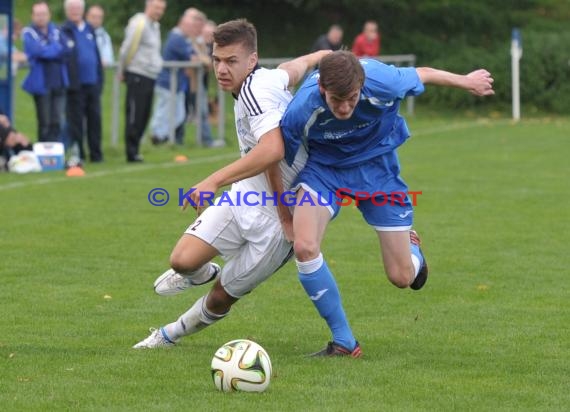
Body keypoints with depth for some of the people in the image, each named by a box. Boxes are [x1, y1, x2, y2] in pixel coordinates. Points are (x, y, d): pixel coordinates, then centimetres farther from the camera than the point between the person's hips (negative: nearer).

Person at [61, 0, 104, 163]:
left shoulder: (89, 30, 14)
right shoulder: (64, 32, -5)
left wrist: (100, 79, 12)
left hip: (92, 83, 5)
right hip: (76, 85, -5)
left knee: (94, 119, 7)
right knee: (76, 121, 0)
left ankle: (96, 154, 14)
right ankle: (77, 155, 6)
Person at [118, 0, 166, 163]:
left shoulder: (155, 26, 17)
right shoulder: (139, 24, -11)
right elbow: (127, 49, -11)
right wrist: (122, 71, -4)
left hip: (150, 76, 9)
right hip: (137, 76, -9)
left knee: (144, 116, 9)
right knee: (135, 115, -7)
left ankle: (134, 150, 15)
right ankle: (132, 152, -4)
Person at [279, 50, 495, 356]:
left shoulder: (381, 82, -32)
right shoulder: (300, 113, -32)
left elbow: (423, 74, -10)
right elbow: (282, 161, -14)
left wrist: (468, 81, 9)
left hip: (377, 168, 0)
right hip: (323, 168, 0)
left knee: (402, 277, 1)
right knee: (304, 247, -27)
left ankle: (413, 249, 43)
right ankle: (343, 341, -10)